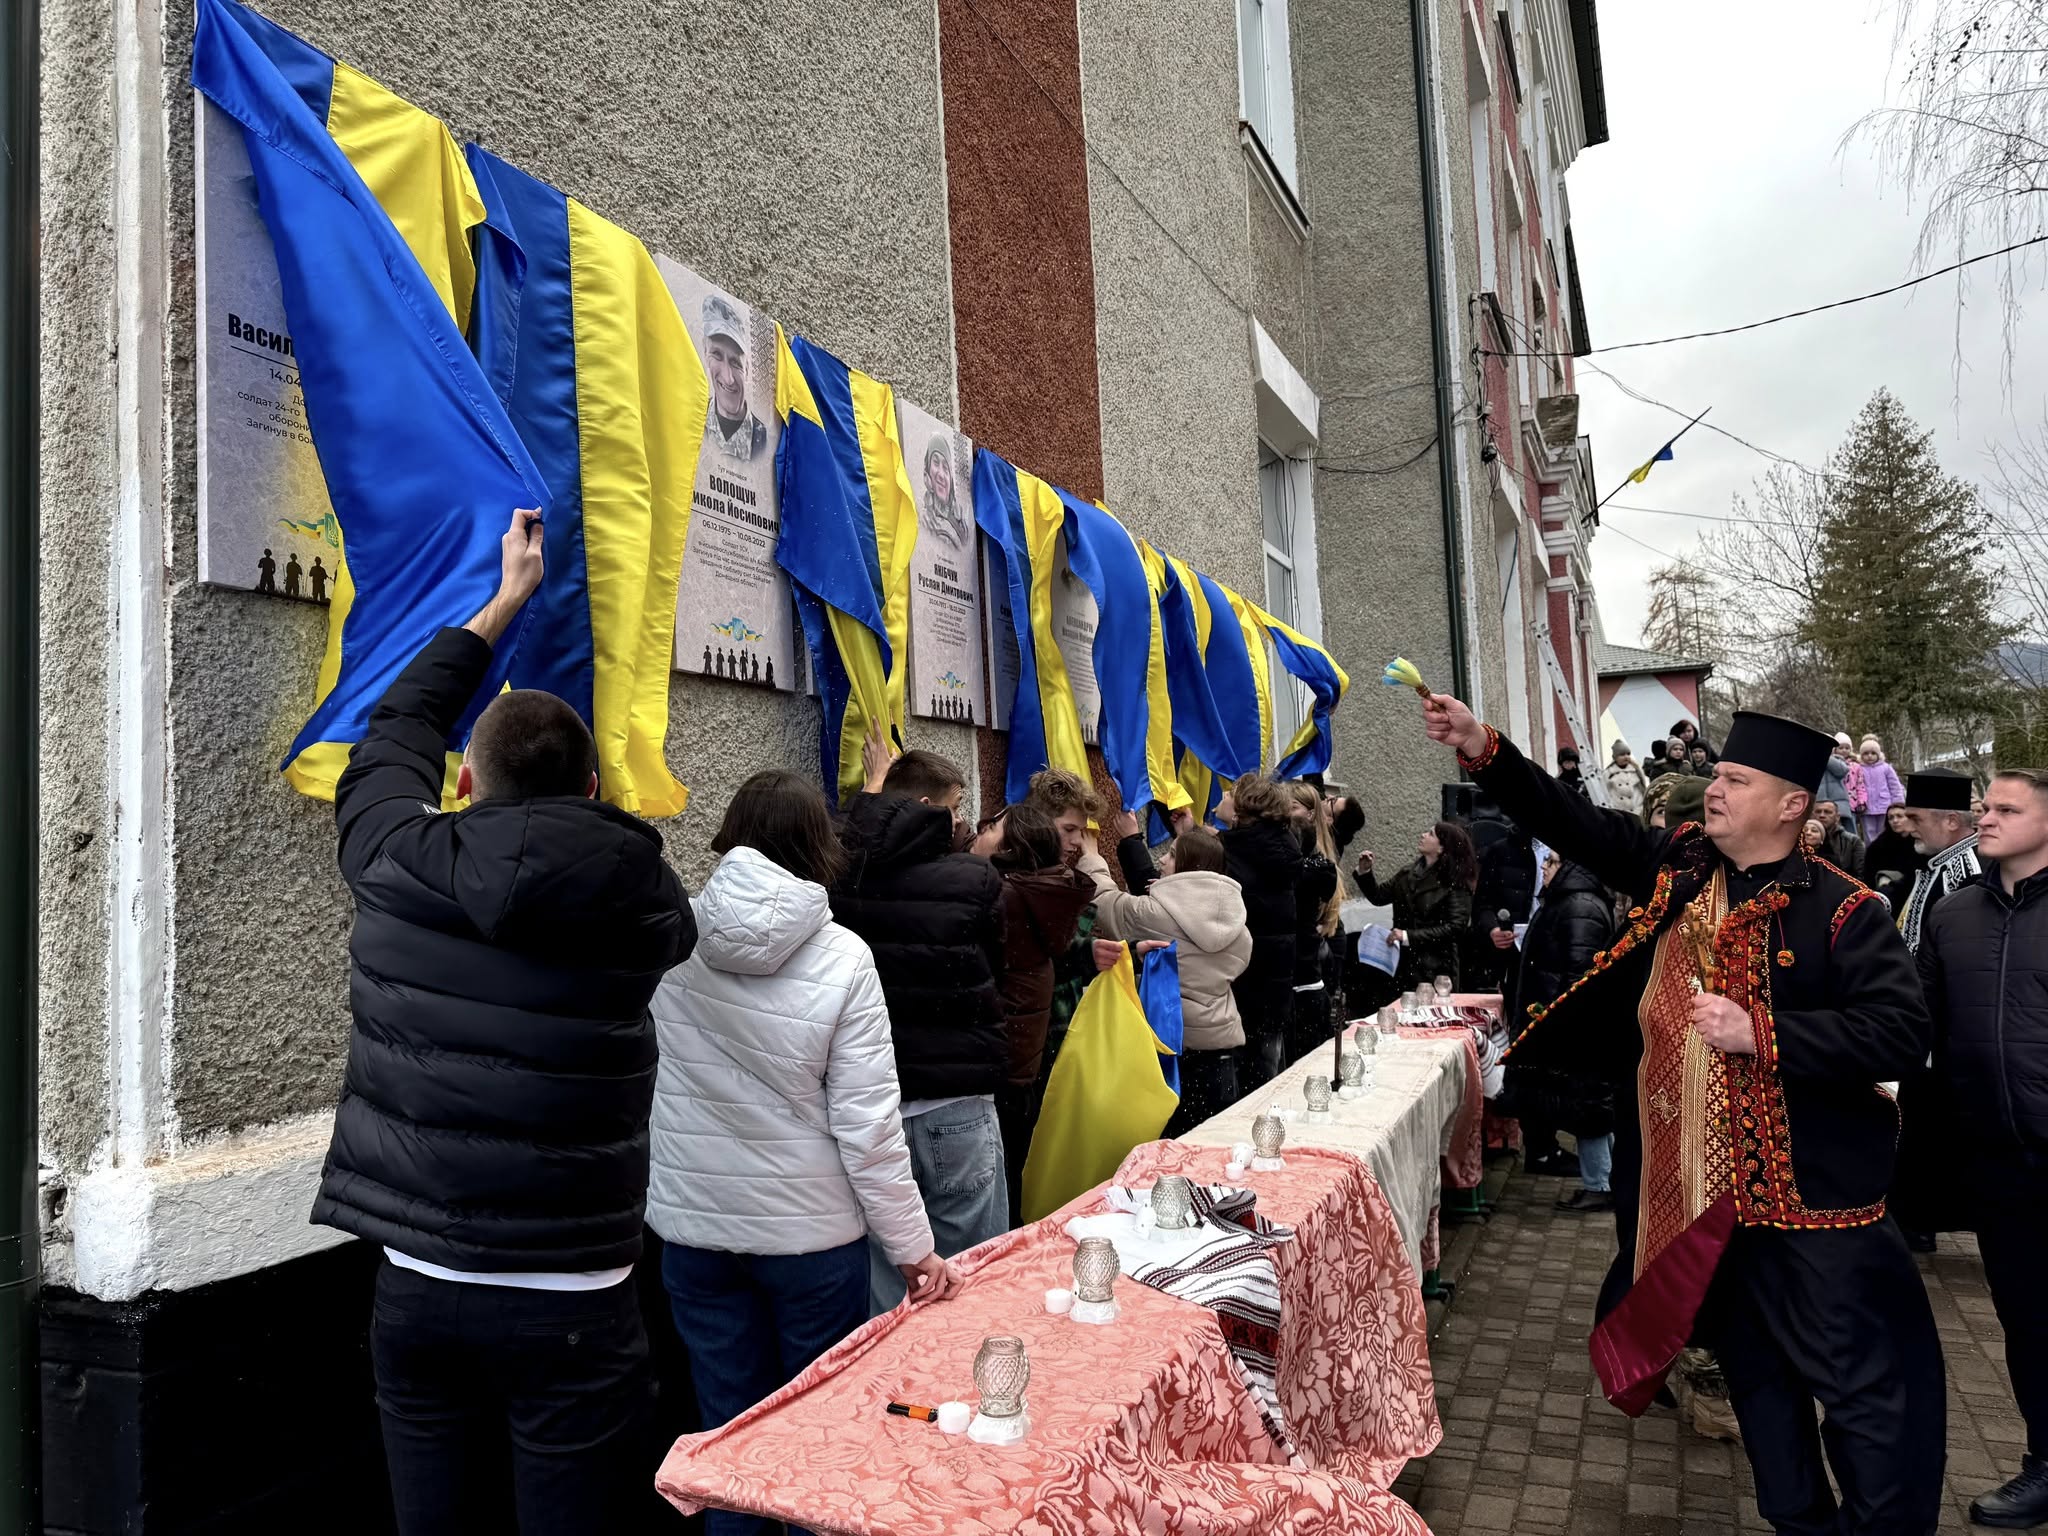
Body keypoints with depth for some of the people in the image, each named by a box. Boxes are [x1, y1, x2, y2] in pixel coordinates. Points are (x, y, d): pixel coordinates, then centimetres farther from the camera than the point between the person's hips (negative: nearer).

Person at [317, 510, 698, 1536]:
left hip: (415, 1289, 3)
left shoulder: (393, 863, -4)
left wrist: (504, 603, 27)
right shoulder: (639, 899, -8)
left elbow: (393, 736, 16)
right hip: (567, 1305, -3)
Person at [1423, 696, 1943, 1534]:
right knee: (1753, 1367, 20)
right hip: (1697, 1182, 6)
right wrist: (1483, 749, -7)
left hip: (1813, 1190, -6)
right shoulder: (1679, 867, 2)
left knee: (1861, 1383, 3)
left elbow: (1901, 1030, -20)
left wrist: (1763, 1033, -26)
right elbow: (1580, 828, 2)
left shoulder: (1841, 911, -13)